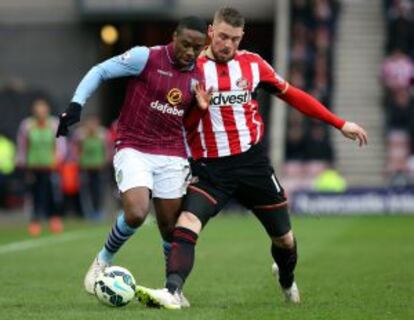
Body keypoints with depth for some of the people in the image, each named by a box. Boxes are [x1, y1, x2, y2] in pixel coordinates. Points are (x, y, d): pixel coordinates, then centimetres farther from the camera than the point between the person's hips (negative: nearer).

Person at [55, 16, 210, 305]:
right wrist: (76, 104, -12)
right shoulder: (146, 58, -10)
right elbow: (100, 72, -3)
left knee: (171, 227, 4)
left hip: (172, 156, 5)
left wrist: (200, 107, 2)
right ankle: (104, 261, 4)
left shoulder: (197, 77, 7)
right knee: (136, 214, -24)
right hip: (133, 149, -5)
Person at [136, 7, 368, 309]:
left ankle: (287, 281, 43)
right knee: (187, 223, -27)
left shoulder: (252, 63, 3)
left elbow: (291, 94, 13)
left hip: (252, 161, 2)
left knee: (284, 237, 12)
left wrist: (340, 124, 14)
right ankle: (172, 292, -39)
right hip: (210, 168, -2)